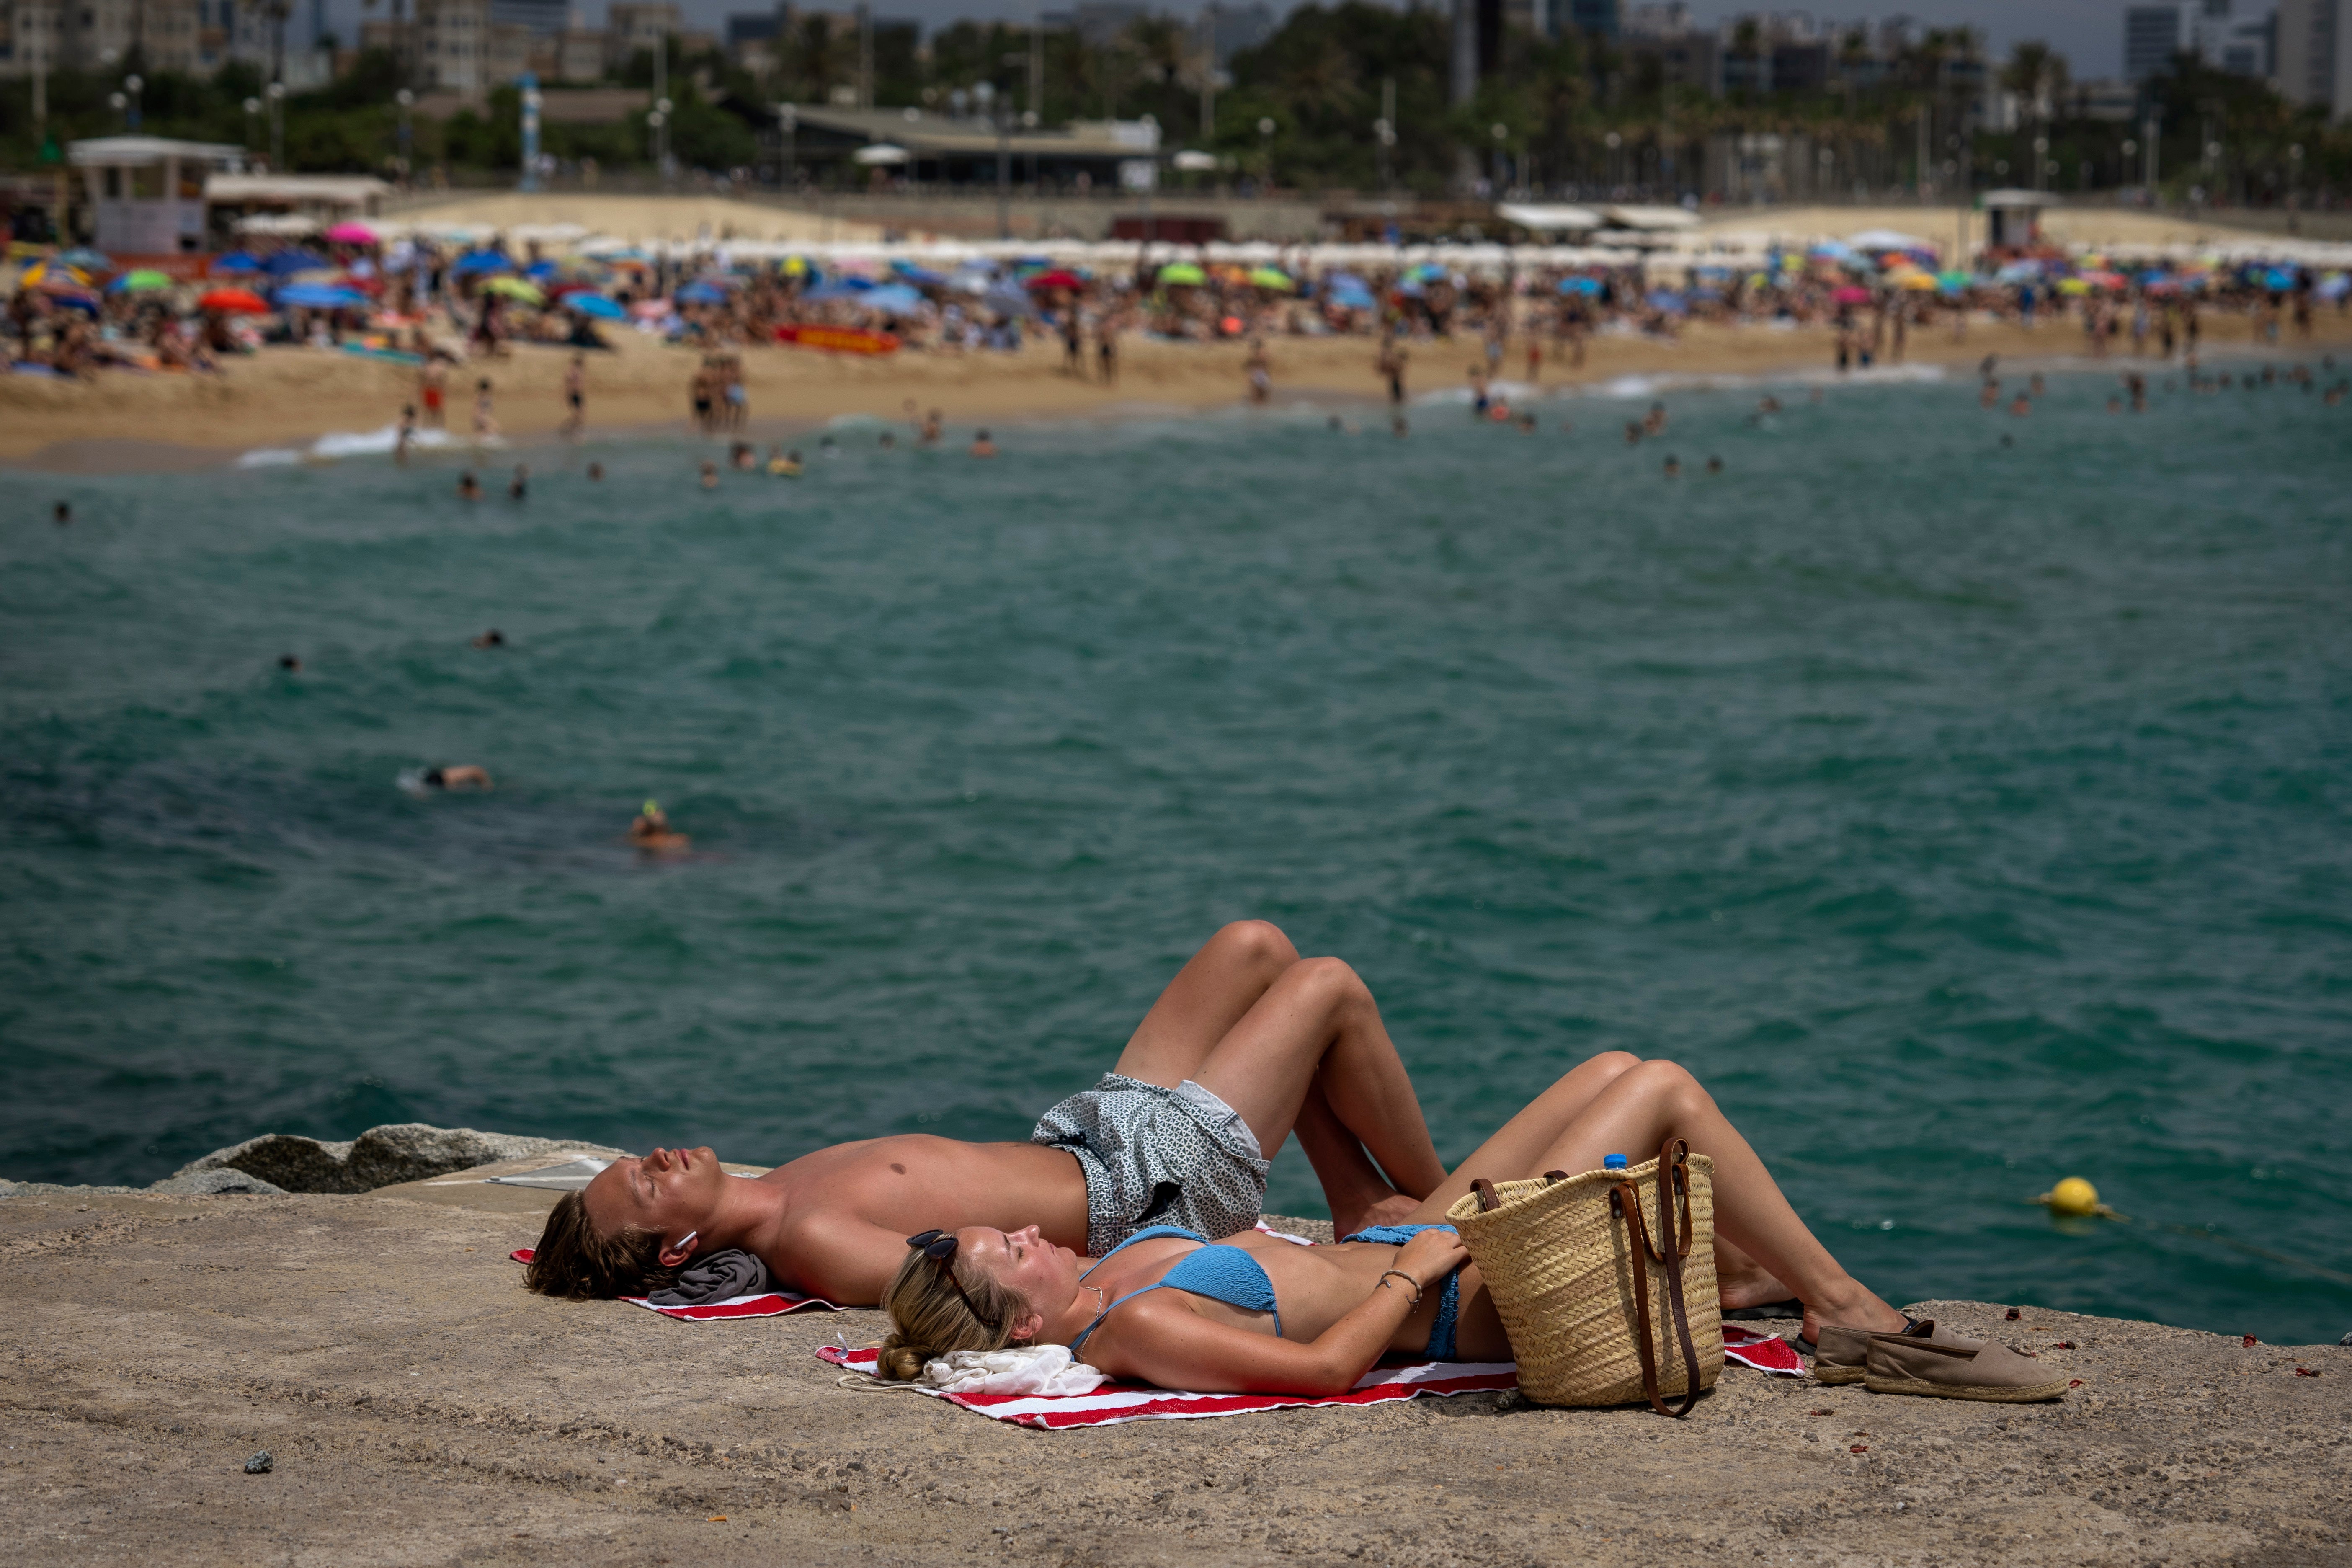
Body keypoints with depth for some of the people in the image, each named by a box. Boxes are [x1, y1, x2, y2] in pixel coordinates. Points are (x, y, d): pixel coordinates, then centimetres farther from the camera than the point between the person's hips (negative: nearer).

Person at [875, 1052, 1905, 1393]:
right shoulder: (1135, 1332, -32)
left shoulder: (1095, 1281, -5)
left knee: (1614, 1070, 17)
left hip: (1402, 1249, 9)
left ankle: (1741, 1270, 37)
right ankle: (1835, 1300, 13)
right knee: (1665, 1089, -3)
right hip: (1463, 1303, -9)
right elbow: (1326, 1365, -35)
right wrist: (1412, 1272, -21)